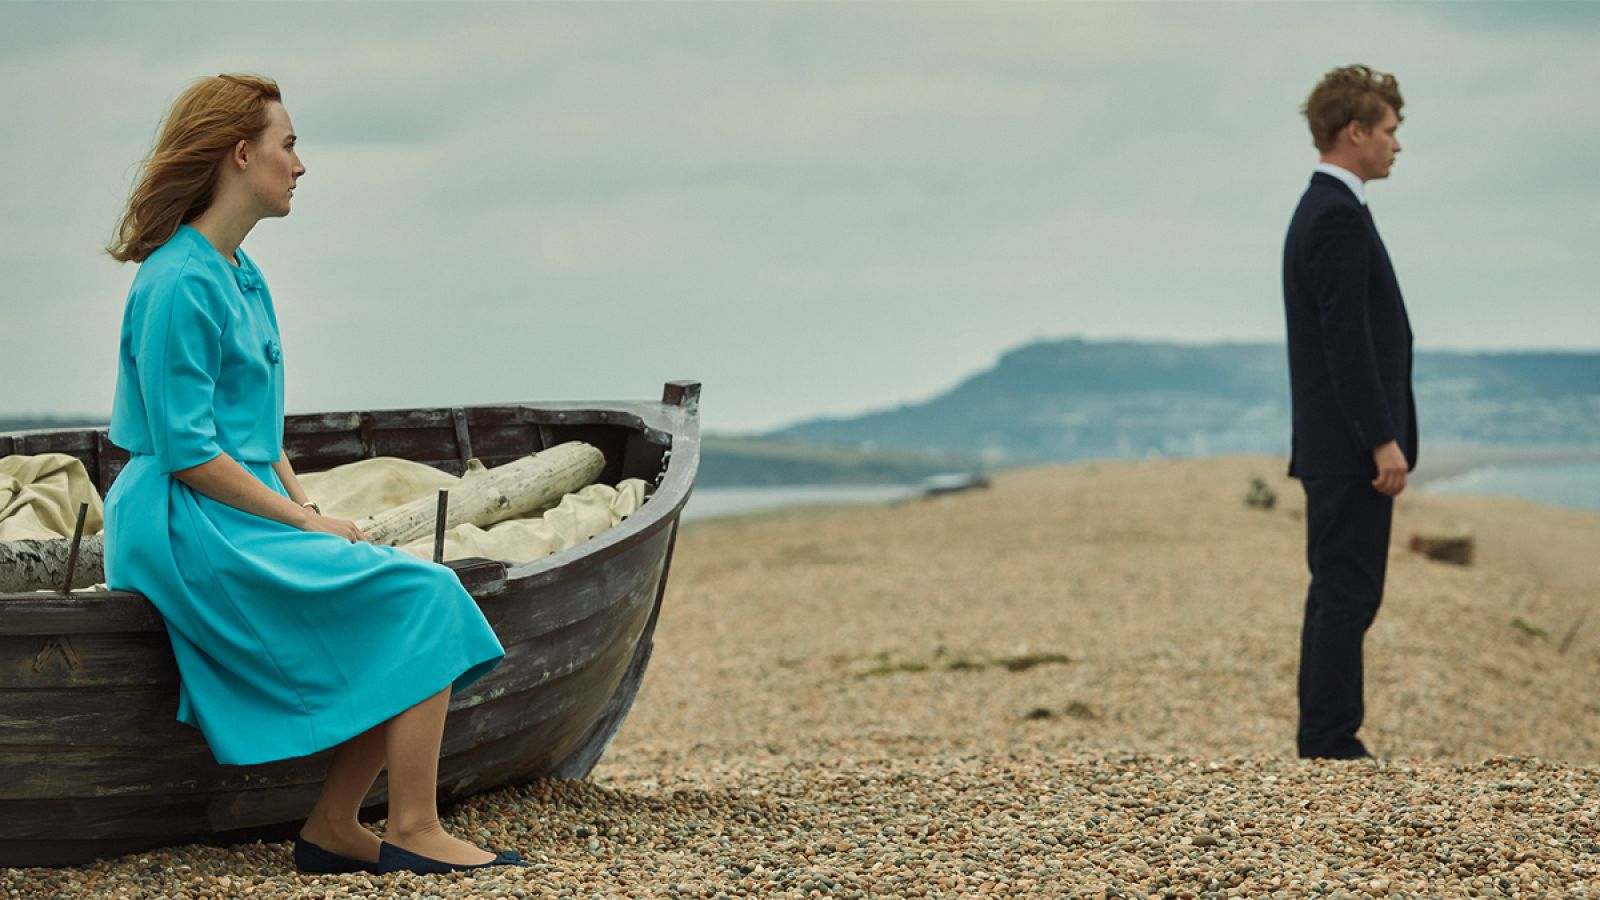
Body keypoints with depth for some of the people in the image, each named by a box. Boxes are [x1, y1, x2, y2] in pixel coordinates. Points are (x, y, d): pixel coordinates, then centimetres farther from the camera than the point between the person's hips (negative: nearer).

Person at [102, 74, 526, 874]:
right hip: (187, 525, -10)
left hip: (245, 513, 10)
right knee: (424, 599, -16)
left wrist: (309, 510, 6)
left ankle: (332, 828, -1)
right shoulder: (178, 284, -15)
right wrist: (305, 522, -14)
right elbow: (188, 453, -19)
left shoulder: (242, 276, 16)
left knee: (423, 598, -2)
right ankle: (413, 831, -11)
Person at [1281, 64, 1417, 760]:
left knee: (1339, 595, 12)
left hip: (1337, 446, 11)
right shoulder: (1339, 215, -15)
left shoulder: (1320, 210, 17)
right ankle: (1331, 748, -4)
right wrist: (1383, 441, -21)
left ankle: (1324, 746, 17)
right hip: (1352, 446, -11)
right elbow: (1347, 339, -22)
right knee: (1347, 596, -7)